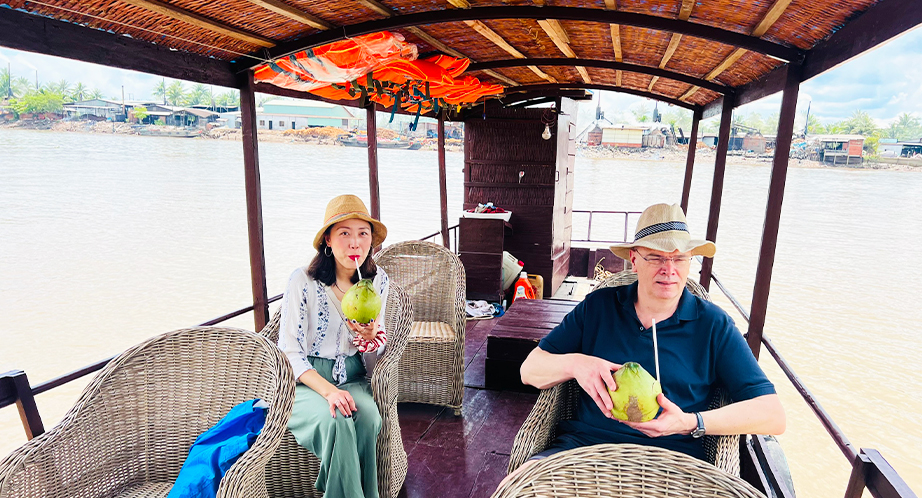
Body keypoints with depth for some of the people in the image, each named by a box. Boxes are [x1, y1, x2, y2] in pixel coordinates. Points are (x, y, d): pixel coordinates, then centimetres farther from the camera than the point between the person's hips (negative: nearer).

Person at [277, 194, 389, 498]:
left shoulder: (378, 281, -1)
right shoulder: (303, 281, -14)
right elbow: (289, 351, -9)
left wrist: (370, 335, -17)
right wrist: (328, 391, -23)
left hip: (352, 378, 3)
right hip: (306, 381, -3)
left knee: (368, 415, -28)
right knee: (336, 421, -32)